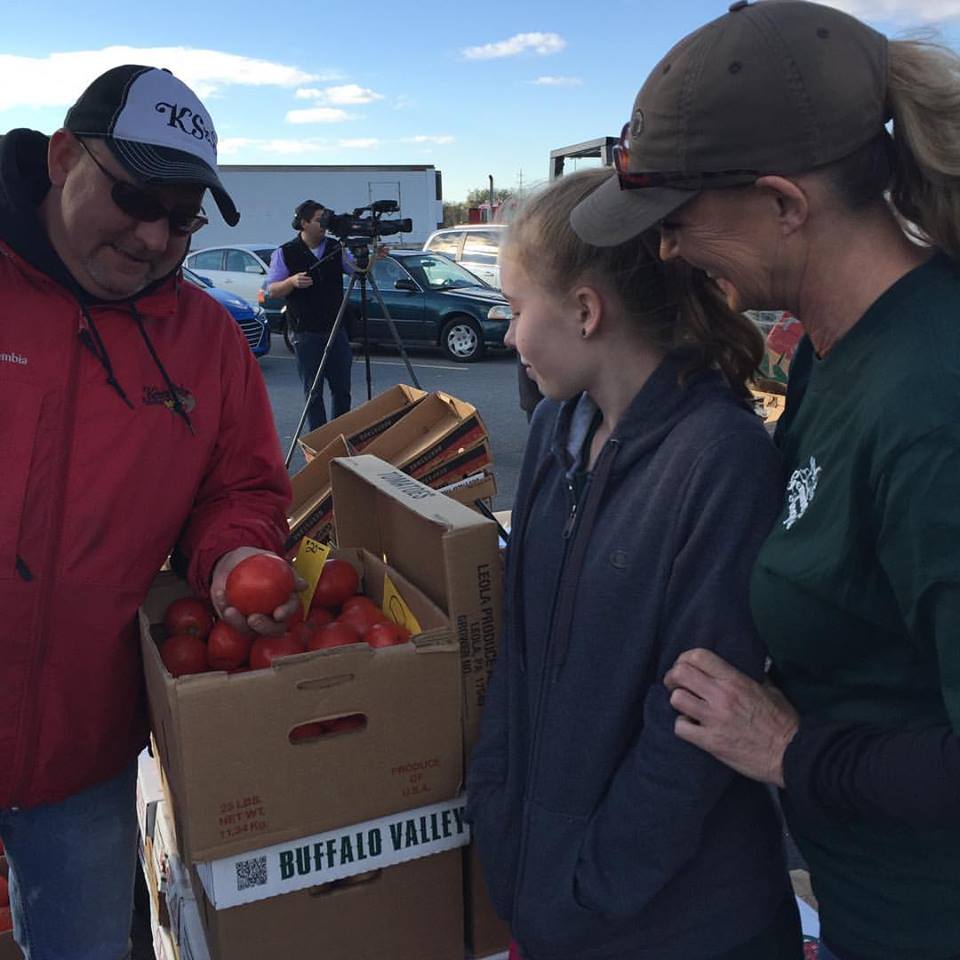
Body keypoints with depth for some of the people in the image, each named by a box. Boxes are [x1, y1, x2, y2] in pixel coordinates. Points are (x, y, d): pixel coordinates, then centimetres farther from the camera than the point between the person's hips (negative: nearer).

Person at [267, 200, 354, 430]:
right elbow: (272, 290, -2)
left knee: (342, 387, 7)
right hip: (306, 333, -3)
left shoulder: (336, 248, 8)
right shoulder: (285, 253, -1)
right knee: (313, 391, 2)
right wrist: (292, 282, -21)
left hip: (337, 329, 4)